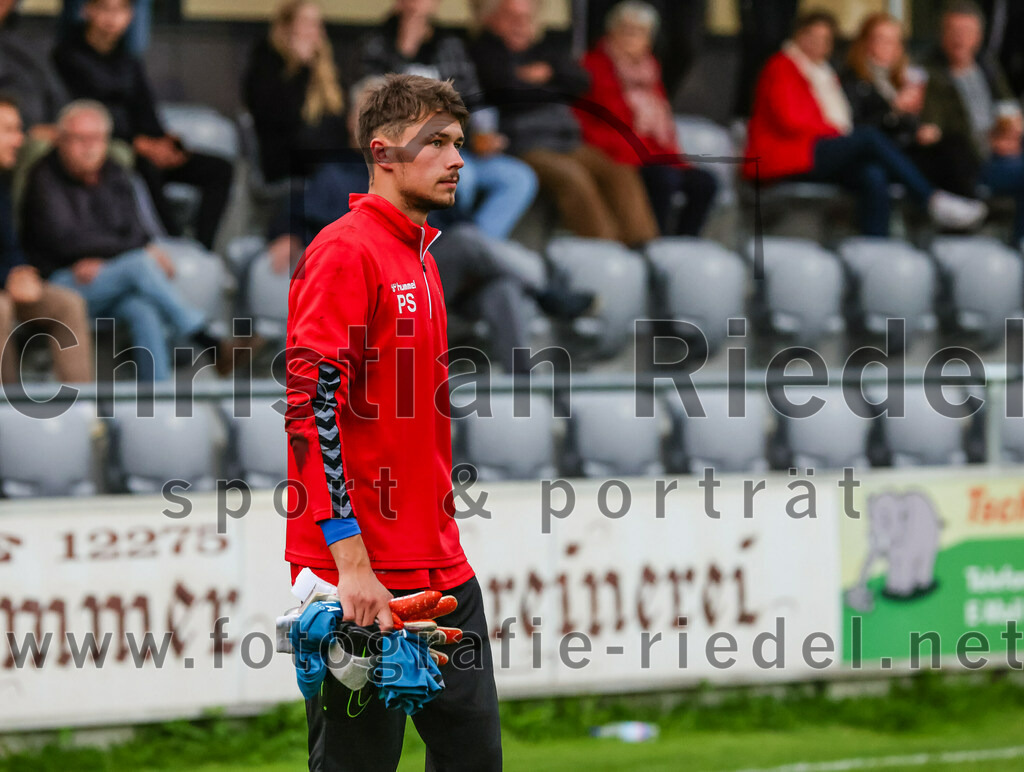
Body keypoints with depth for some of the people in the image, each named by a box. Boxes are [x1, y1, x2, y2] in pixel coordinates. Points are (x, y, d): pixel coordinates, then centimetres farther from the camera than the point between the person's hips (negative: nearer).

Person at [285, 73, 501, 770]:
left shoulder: (422, 258, 17)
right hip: (364, 580, -9)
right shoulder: (344, 253, -11)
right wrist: (351, 561, -23)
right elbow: (312, 409, -18)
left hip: (442, 574, 9)